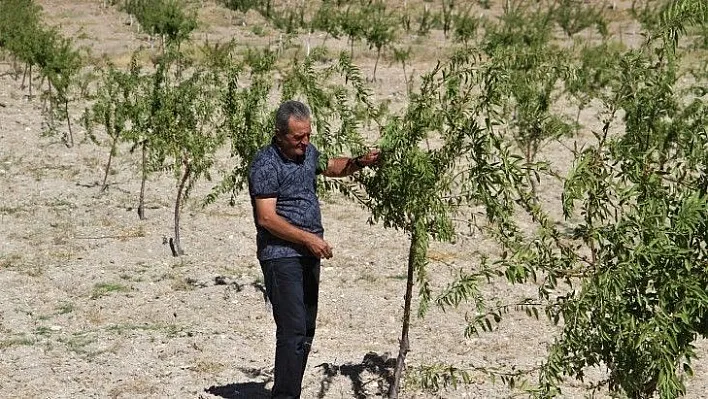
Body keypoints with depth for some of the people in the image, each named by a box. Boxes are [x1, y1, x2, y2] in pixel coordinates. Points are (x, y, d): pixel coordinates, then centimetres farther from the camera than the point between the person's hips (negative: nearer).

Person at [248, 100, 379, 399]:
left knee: (306, 332, 10)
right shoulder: (266, 164, -15)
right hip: (281, 257, -9)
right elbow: (266, 218, -20)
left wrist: (360, 162, 11)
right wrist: (308, 238, -23)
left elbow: (331, 166, 31)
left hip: (308, 256, 9)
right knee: (293, 331, -14)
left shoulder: (307, 152, 10)